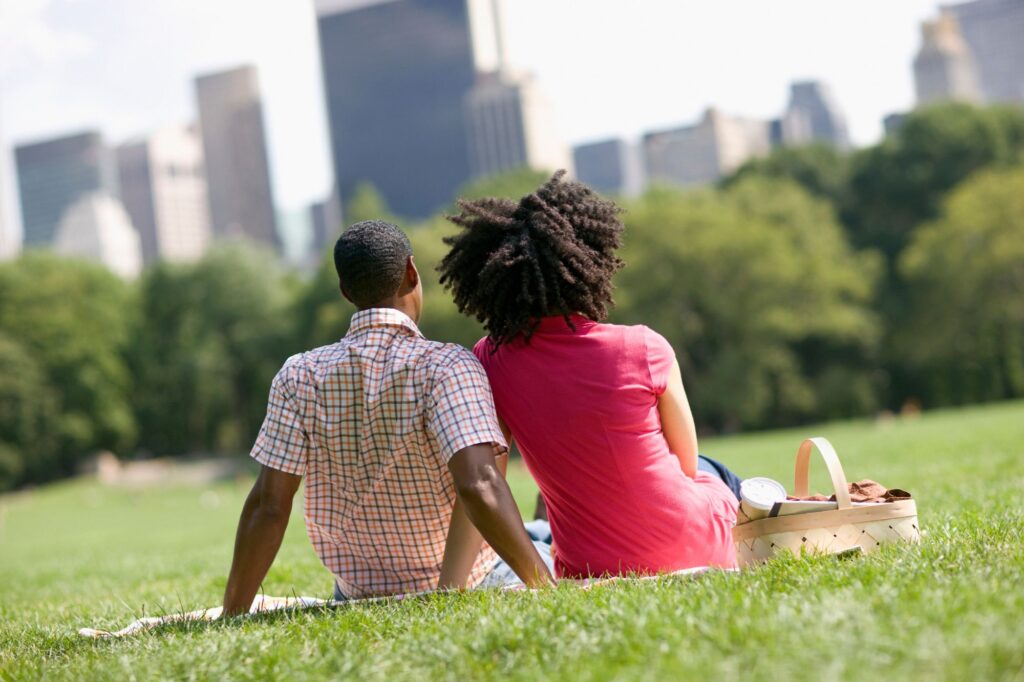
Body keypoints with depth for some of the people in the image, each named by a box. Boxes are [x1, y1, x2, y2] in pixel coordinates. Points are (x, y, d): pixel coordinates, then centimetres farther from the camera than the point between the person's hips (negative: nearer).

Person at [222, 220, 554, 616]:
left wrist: (232, 620, -4)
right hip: (470, 586, -3)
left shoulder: (299, 377, -10)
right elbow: (478, 487, -32)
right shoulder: (446, 367, -21)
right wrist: (544, 586, -28)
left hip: (358, 600, 4)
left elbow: (267, 506, -10)